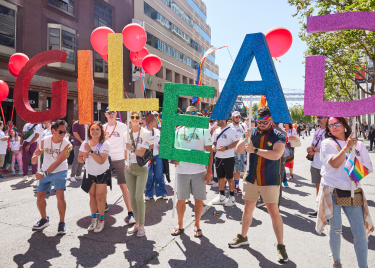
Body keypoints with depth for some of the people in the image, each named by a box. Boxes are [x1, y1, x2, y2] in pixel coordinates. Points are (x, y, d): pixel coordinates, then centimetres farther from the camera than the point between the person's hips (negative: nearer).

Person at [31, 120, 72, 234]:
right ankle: (44, 220, 28)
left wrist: (44, 173, -37)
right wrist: (36, 155, -36)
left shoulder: (67, 145, -21)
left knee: (60, 195, -19)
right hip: (45, 172, 3)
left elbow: (57, 162, -27)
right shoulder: (44, 141, -14)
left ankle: (62, 222, -3)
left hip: (60, 172, -3)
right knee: (40, 196, 4)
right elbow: (33, 162, -13)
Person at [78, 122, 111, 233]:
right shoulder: (85, 143, -7)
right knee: (92, 195, 9)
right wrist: (84, 157, -22)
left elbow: (101, 161, -29)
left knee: (99, 196, -4)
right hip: (90, 173, 4)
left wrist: (91, 151, -34)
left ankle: (101, 220, 9)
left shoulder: (105, 144, -20)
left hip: (102, 174, -4)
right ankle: (93, 218, 22)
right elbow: (79, 158, 0)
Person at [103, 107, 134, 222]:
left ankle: (130, 213, -5)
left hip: (119, 160, -5)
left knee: (123, 186, -9)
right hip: (105, 160, 5)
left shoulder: (122, 127, -2)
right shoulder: (103, 127, 10)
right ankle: (104, 205, 37)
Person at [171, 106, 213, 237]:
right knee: (181, 199, 9)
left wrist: (209, 170, -6)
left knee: (199, 199, 5)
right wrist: (174, 159, -8)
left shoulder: (204, 131, 2)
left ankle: (197, 225, 24)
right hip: (182, 171, 2)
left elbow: (209, 151, 0)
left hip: (199, 171, -2)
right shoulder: (178, 131, 8)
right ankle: (180, 225, 27)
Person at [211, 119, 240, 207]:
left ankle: (232, 198, 17)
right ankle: (221, 197, 26)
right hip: (218, 157, 7)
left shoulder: (231, 130, -12)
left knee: (229, 178, 3)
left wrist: (226, 148, -22)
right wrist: (213, 146, -2)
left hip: (228, 158, -7)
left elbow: (237, 142, -16)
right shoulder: (216, 131, 10)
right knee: (220, 177, 13)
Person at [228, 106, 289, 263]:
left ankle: (280, 246, 13)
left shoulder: (278, 136, -8)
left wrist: (255, 150, -29)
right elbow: (238, 151, -2)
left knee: (274, 212, -1)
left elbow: (276, 154, -24)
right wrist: (246, 139, -20)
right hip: (251, 179, 4)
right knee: (248, 209, 15)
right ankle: (243, 237, 33)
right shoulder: (252, 133, 3)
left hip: (270, 181, -4)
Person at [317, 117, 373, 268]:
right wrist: (347, 147, -19)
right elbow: (334, 163, -14)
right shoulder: (328, 143, 0)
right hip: (332, 192, -2)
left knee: (360, 232, -1)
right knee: (336, 230, 5)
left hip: (353, 192, 3)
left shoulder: (359, 145, 10)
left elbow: (368, 168, 11)